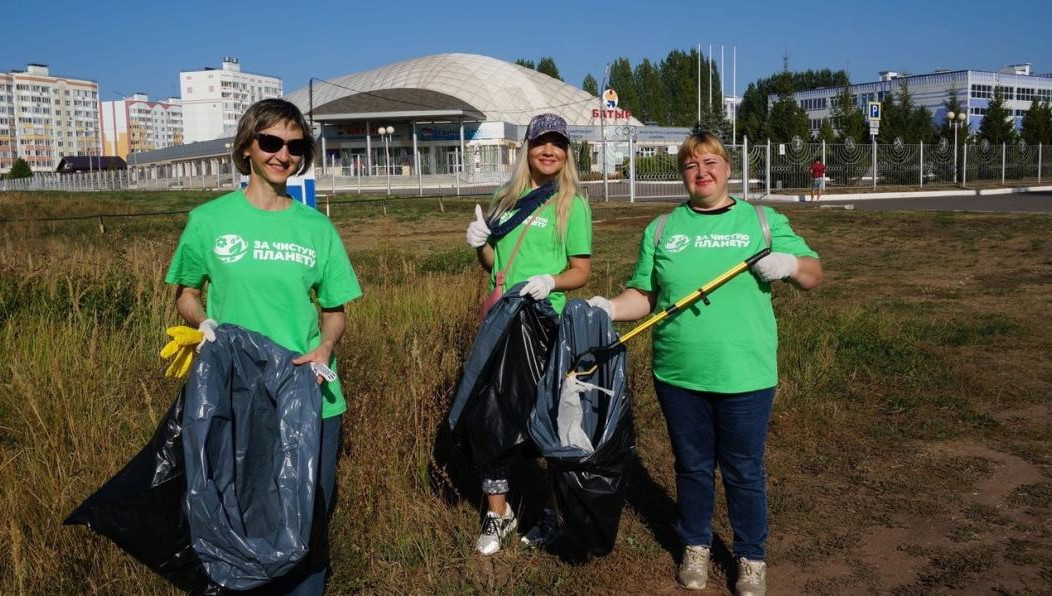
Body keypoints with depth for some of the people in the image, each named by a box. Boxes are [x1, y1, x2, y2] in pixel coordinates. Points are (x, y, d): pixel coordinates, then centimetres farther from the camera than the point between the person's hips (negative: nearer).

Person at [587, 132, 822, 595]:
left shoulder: (764, 222, 5)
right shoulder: (661, 229, 8)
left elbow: (814, 275, 6)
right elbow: (643, 296, 8)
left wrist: (791, 264, -15)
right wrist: (610, 308, -11)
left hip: (745, 377, -1)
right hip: (679, 376, 2)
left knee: (744, 472, 10)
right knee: (692, 467, 16)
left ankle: (751, 557, 30)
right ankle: (695, 547, 36)